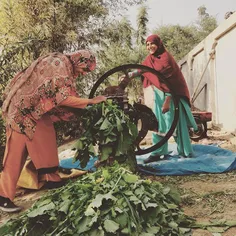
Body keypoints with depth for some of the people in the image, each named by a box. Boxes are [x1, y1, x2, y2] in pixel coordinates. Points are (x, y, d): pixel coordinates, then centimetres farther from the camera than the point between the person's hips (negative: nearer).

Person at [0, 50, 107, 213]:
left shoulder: (65, 67, 11)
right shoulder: (58, 64, -19)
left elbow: (60, 98, 11)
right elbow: (62, 98, -26)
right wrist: (91, 101, -21)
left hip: (38, 110, 10)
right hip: (24, 109, -10)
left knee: (46, 148, 12)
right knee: (17, 152, -5)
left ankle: (53, 181, 23)